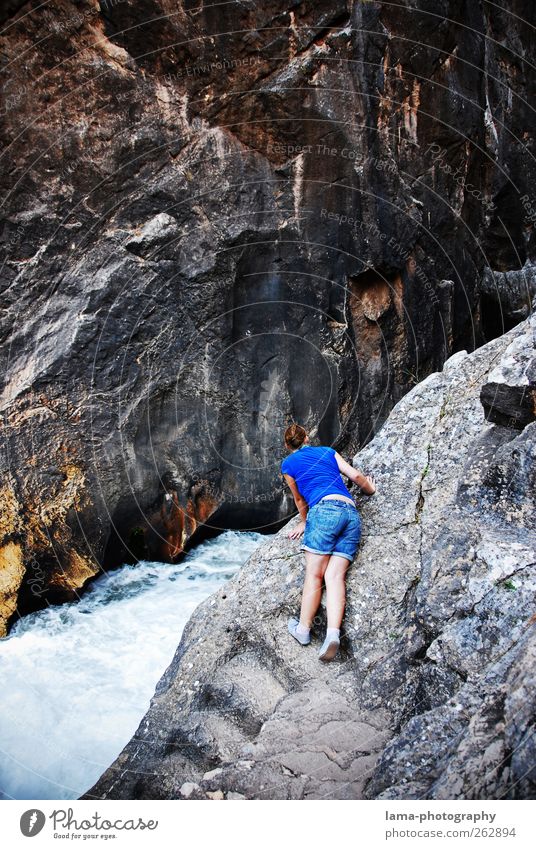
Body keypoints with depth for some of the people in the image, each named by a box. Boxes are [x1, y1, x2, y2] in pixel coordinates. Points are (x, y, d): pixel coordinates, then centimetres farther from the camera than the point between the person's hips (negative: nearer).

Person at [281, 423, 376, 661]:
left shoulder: (288, 464, 18)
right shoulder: (327, 451, 26)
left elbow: (300, 500, 28)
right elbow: (355, 475, 18)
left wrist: (304, 523, 44)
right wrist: (370, 490, 38)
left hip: (325, 509, -4)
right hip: (351, 513, 4)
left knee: (314, 574, -1)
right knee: (335, 575, -7)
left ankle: (303, 629, 0)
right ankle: (333, 632, -22)